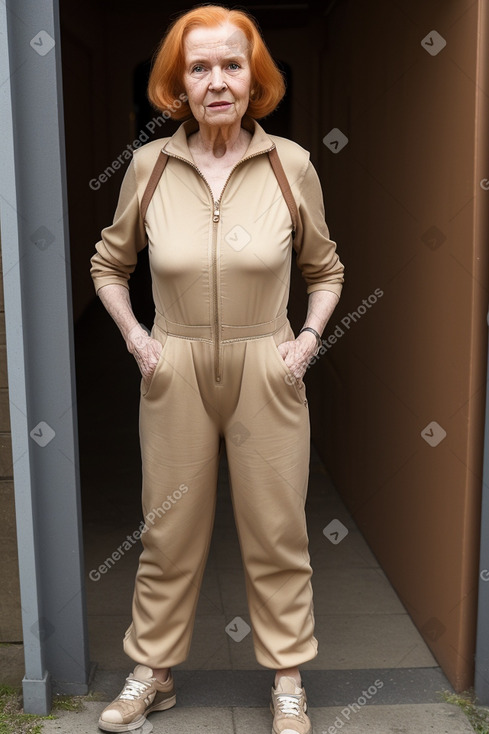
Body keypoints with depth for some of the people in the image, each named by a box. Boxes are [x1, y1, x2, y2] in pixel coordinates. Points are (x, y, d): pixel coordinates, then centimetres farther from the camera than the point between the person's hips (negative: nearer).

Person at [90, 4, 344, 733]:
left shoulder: (291, 164, -5)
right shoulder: (149, 165, -3)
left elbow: (325, 269, 9)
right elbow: (109, 262, 12)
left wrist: (310, 335, -4)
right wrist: (133, 333, 0)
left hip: (267, 372, 0)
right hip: (175, 372, 1)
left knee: (276, 531, 10)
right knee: (170, 530, 12)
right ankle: (153, 672, 32)